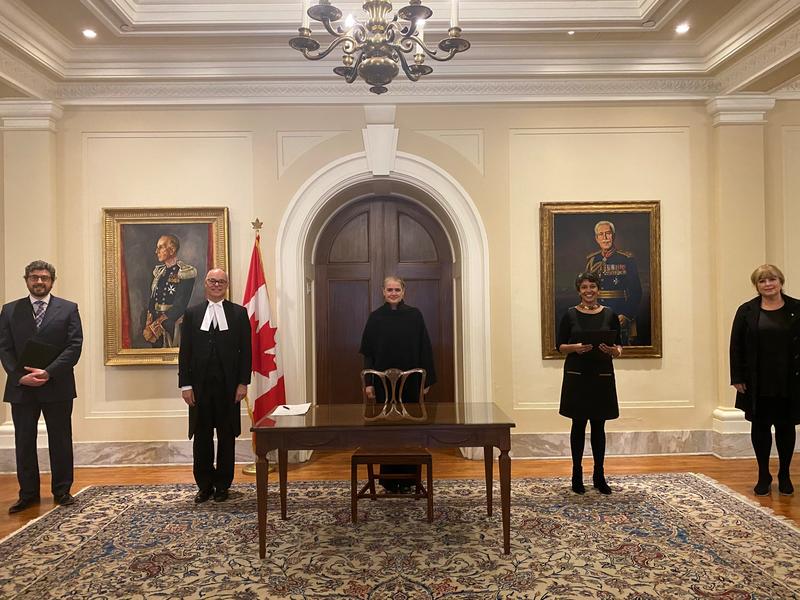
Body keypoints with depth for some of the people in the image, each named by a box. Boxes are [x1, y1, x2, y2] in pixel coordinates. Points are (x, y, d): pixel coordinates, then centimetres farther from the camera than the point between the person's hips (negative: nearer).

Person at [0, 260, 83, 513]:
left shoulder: (68, 309, 2)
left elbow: (74, 347, -5)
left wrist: (48, 372, -15)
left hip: (57, 387, -2)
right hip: (21, 387, 2)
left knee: (60, 441, 7)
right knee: (24, 442, 9)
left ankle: (62, 491, 19)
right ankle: (28, 494, 21)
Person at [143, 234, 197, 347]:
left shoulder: (186, 272, -10)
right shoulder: (159, 271, 12)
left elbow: (179, 306, -15)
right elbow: (151, 300, 7)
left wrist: (156, 326, -16)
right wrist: (149, 325, -8)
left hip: (174, 325, -6)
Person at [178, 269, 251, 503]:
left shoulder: (238, 313, 4)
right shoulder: (192, 313, 7)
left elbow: (246, 350, 2)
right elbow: (185, 352, 4)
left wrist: (243, 382, -5)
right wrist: (185, 384, -3)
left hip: (228, 386, -1)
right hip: (200, 386, 1)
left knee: (227, 436, 7)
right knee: (202, 437, 7)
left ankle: (223, 485, 19)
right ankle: (204, 485, 19)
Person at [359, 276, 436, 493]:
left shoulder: (414, 315, 1)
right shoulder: (375, 318, 3)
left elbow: (425, 349, 1)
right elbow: (368, 352, 2)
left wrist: (427, 379, -3)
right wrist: (368, 382, -3)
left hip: (410, 380, 0)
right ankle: (388, 477, 16)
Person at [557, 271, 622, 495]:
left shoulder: (610, 315, 4)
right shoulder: (570, 314, 1)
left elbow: (619, 348, 7)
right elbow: (560, 346, 1)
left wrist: (612, 350, -15)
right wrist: (575, 347, -18)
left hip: (602, 376, 1)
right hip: (576, 376, -1)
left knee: (599, 427, 7)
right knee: (578, 425, 5)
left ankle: (599, 476, 19)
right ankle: (577, 474, 17)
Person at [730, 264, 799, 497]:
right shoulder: (747, 311, 0)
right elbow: (736, 346, -1)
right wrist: (737, 378, -5)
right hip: (758, 383, 0)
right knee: (760, 427, 7)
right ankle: (763, 476, 21)